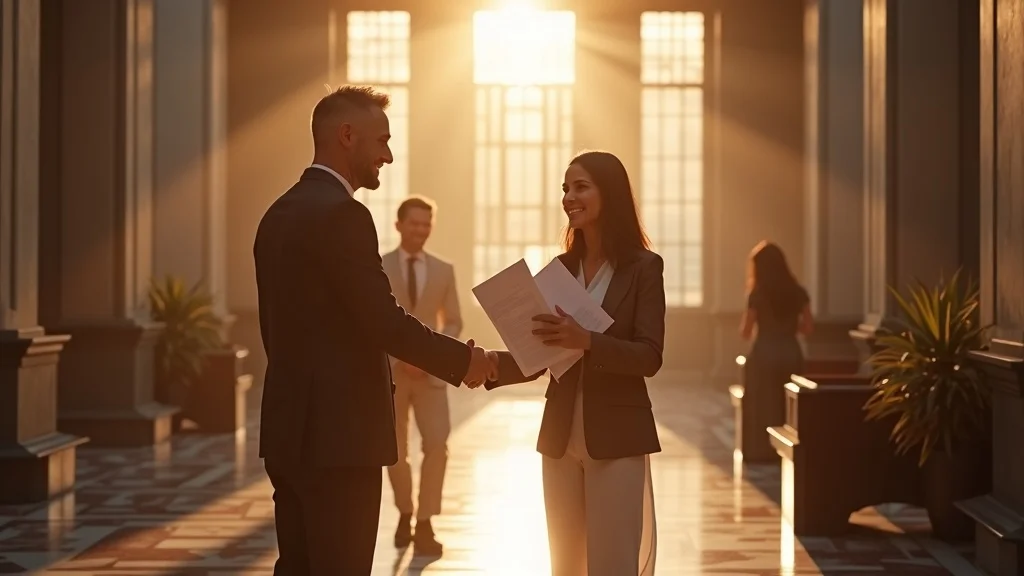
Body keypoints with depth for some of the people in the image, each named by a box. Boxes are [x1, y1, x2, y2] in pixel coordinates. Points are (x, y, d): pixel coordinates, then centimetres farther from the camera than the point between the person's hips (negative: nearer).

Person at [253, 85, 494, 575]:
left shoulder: (280, 213, 13)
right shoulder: (340, 213, -15)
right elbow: (385, 323, -19)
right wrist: (461, 360, -6)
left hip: (291, 429, 10)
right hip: (335, 433, -10)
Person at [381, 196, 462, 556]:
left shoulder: (444, 270, 6)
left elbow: (454, 322, 9)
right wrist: (399, 355, -15)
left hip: (431, 372, 1)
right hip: (389, 371, -1)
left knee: (437, 445, -14)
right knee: (395, 451, 7)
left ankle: (425, 525, -8)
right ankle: (405, 514, 29)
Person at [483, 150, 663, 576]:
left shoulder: (643, 267, -5)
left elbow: (649, 357, -14)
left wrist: (586, 341, -28)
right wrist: (491, 364, -10)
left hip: (617, 438, -5)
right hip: (561, 438, 5)